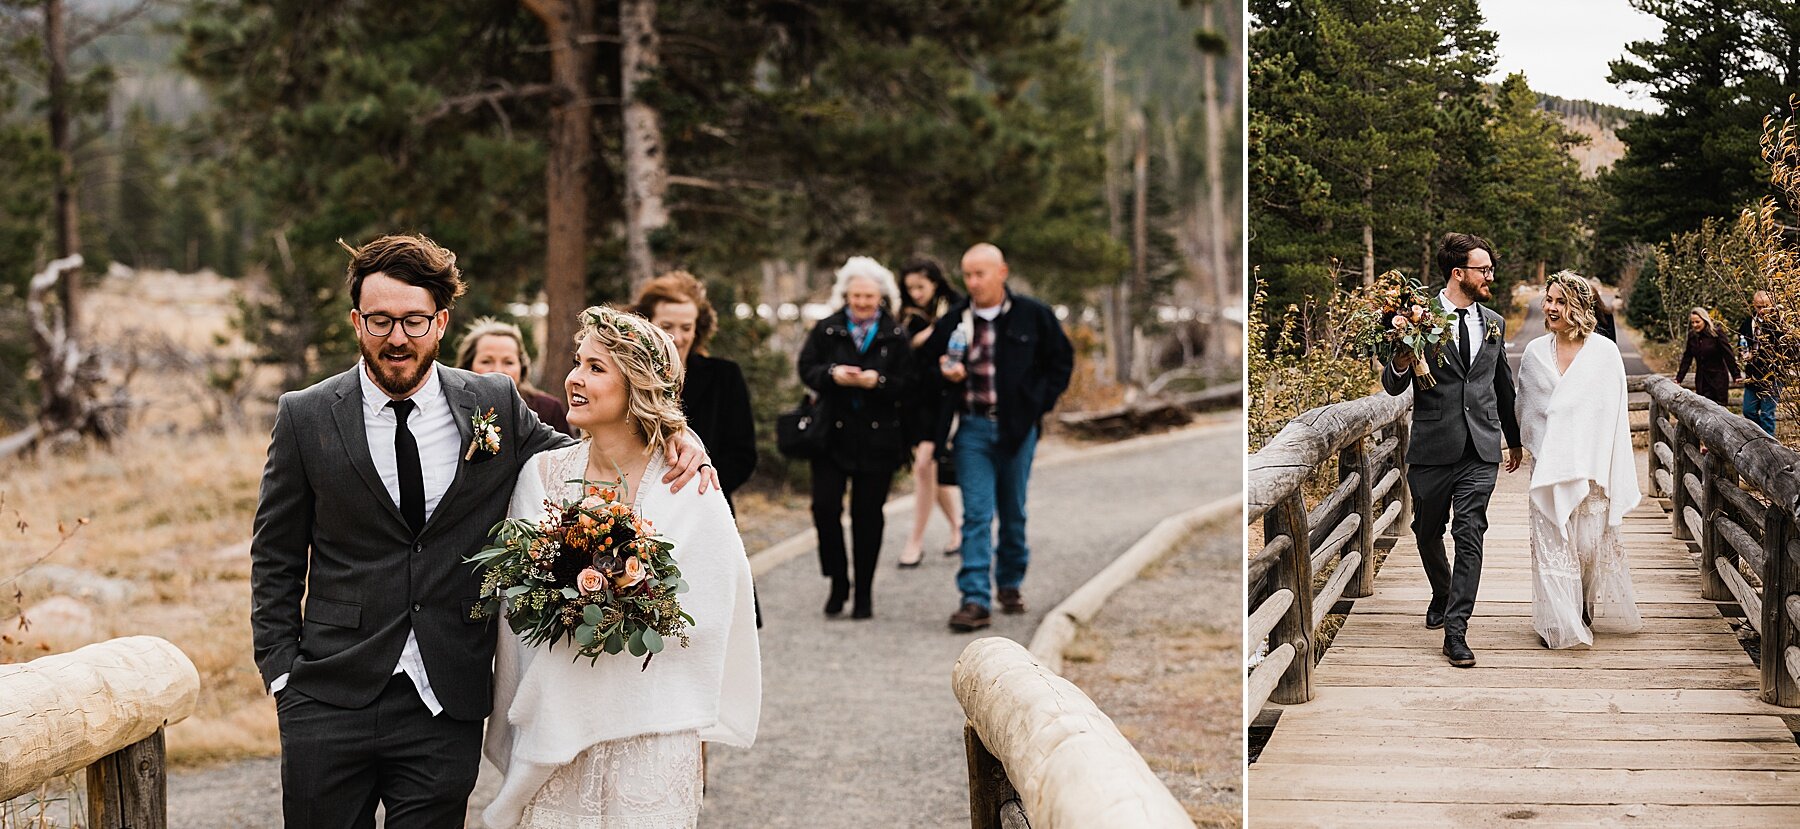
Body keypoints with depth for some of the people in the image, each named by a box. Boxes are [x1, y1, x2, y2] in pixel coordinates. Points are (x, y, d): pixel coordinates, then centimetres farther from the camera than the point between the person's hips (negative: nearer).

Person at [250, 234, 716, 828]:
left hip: (447, 711, 1)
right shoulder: (306, 417, 1)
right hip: (330, 705, 0)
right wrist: (282, 674, -1)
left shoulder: (495, 406, 3)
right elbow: (276, 561, 6)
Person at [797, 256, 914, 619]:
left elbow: (907, 385, -1)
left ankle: (864, 592, 13)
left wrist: (878, 381, -19)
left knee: (867, 514, 3)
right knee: (825, 505, -9)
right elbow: (806, 369, 1)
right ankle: (838, 580, 10)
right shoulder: (826, 330, 6)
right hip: (833, 435, 0)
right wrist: (832, 374, -18)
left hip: (878, 437, 0)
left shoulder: (896, 336, 4)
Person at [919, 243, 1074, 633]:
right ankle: (976, 600, -13)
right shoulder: (952, 322, 3)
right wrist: (945, 372, -7)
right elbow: (929, 363, 15)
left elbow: (1061, 360, 9)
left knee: (1013, 513, 12)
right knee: (976, 515, -9)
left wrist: (1040, 402, 0)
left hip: (1017, 428, 0)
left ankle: (1010, 583, 32)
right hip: (972, 429, 0)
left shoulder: (1034, 316, 0)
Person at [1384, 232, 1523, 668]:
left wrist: (1514, 440, 30)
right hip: (1433, 447, -2)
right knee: (1428, 532, 13)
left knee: (1470, 538, -8)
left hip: (1481, 450, 2)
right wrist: (1400, 364, -26)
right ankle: (1442, 594, 41)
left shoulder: (1494, 323, 11)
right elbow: (1392, 386, -3)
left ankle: (1455, 630, -8)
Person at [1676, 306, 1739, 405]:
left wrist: (1736, 375, -13)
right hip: (1701, 381, 4)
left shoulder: (1716, 332, -8)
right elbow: (1686, 358, 11)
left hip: (1718, 380, -4)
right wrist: (1678, 378, 6)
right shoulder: (1692, 336, 6)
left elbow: (1728, 355, -10)